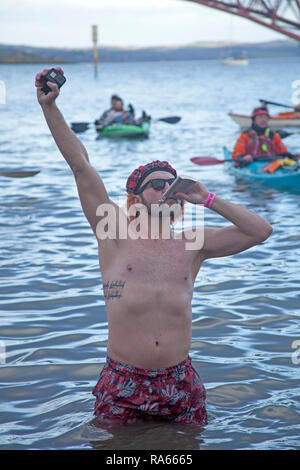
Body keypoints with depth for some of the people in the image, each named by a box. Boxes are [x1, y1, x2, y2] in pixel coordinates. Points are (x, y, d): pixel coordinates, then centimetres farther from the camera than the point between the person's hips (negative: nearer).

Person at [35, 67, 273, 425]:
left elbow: (261, 231, 8)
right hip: (122, 384, -2)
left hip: (180, 384, 2)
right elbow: (80, 166, -4)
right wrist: (49, 107, -8)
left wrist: (208, 200, 3)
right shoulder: (115, 233, 2)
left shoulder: (193, 244, 9)